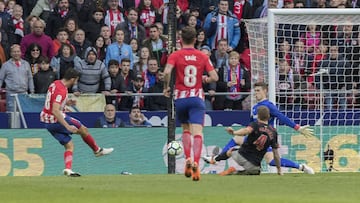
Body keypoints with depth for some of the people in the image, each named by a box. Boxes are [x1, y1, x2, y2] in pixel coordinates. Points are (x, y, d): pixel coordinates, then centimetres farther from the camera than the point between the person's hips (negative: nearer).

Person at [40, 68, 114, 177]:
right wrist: (67, 126, -34)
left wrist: (66, 102, 20)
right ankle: (97, 150, 28)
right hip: (56, 120, -9)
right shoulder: (61, 90, -24)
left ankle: (68, 169, -6)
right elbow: (55, 111, -33)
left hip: (46, 121, 9)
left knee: (69, 145, 10)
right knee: (83, 130, 9)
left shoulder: (56, 83, 6)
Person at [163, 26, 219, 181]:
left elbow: (167, 71, -18)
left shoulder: (176, 55, -1)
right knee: (197, 132, -8)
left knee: (185, 129, 22)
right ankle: (196, 163, -27)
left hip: (180, 98, 1)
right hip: (197, 97, -1)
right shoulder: (202, 56, 4)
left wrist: (166, 87, -3)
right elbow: (214, 77, -1)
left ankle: (188, 159, 5)